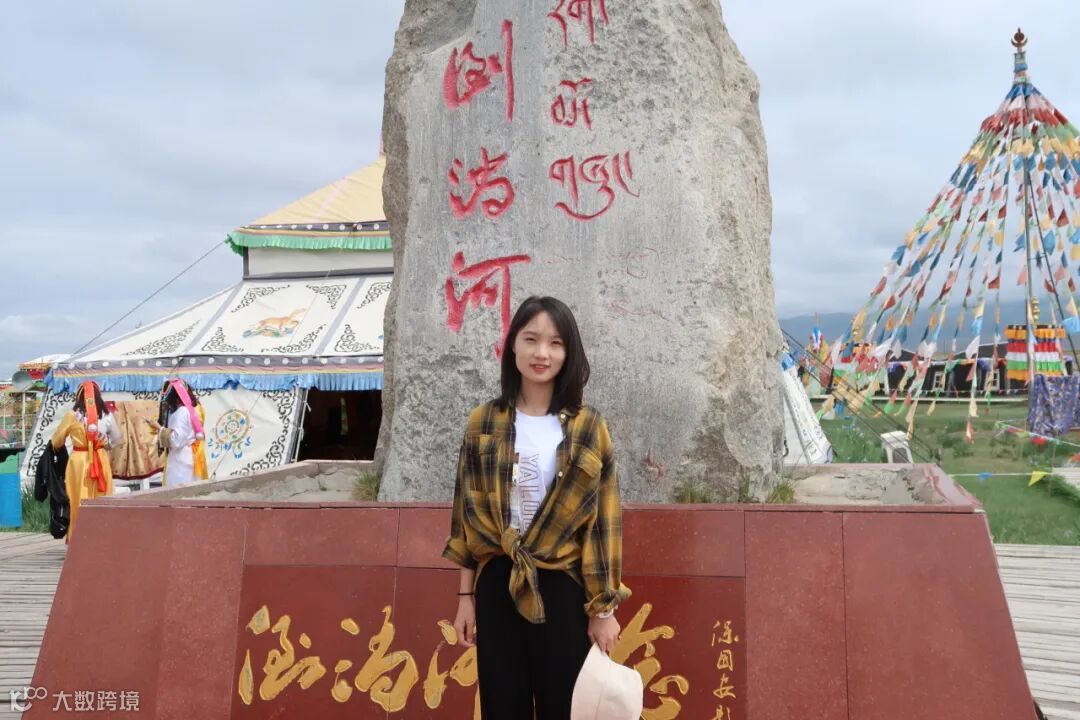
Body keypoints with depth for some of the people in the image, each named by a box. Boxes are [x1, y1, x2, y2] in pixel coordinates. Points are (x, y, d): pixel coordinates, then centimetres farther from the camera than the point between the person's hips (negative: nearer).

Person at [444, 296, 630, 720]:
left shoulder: (588, 428, -1)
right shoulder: (483, 424, 3)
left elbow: (604, 521, -3)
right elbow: (469, 513, 5)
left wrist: (603, 607, -5)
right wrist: (465, 596, 5)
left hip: (563, 587, -1)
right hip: (498, 585, 2)